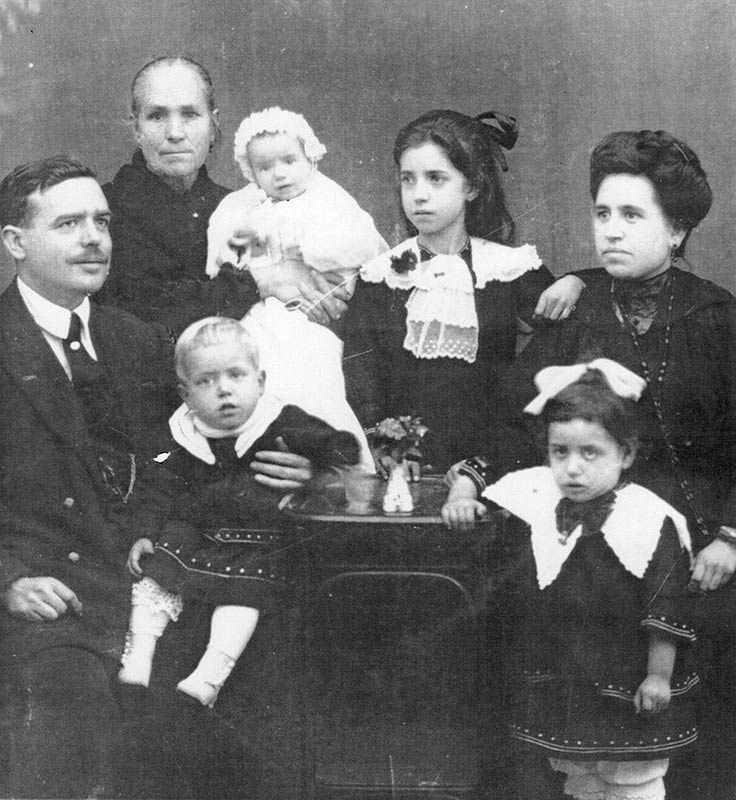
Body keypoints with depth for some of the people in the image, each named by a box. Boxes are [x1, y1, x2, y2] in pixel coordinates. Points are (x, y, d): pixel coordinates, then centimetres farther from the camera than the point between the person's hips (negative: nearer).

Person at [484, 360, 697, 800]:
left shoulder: (652, 521, -20)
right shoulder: (531, 492, -6)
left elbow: (666, 607, -17)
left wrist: (659, 676, -14)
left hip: (627, 689, -5)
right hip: (553, 682, 5)